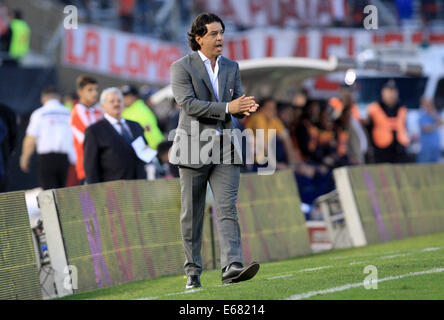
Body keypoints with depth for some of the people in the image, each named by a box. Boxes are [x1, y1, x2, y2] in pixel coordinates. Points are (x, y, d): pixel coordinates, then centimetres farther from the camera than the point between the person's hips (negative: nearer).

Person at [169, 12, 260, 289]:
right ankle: (193, 272, 14)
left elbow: (237, 102, 9)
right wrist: (227, 108, -24)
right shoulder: (182, 67, -4)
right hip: (194, 147, -3)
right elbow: (189, 104, -16)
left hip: (225, 147, 3)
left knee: (228, 208, -10)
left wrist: (246, 108, -17)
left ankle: (232, 268, -21)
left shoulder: (231, 67, 12)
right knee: (192, 213, 4)